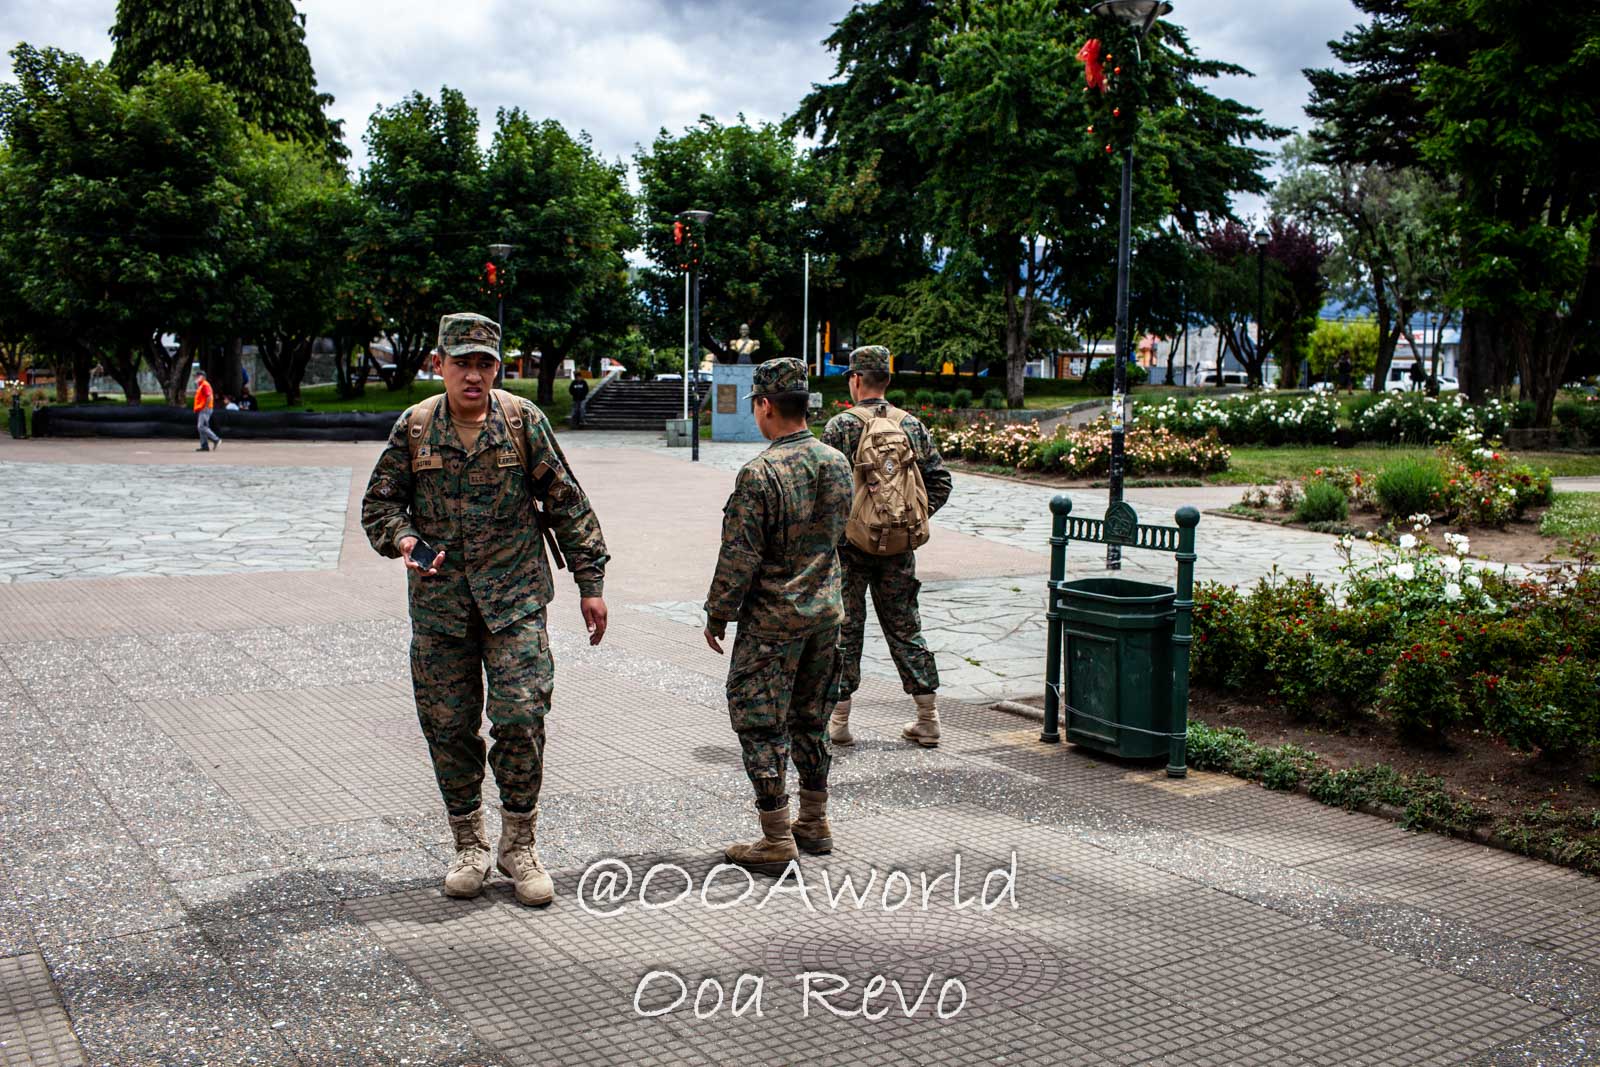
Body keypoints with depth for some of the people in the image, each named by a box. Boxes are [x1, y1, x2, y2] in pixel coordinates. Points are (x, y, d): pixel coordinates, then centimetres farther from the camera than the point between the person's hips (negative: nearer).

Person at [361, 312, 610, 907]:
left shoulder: (523, 421, 0)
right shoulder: (413, 428, 3)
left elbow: (566, 503, 4)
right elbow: (379, 502, 11)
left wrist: (590, 582, 3)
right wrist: (404, 539, -12)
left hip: (515, 596, -2)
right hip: (438, 601, 2)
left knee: (521, 717, -9)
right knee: (449, 727, 6)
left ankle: (520, 844, 10)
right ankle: (469, 846, 23)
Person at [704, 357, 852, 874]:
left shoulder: (760, 473, -20)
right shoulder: (837, 463, 2)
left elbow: (740, 557, -17)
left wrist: (717, 616, -5)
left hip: (771, 620, -7)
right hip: (826, 612, 7)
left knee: (761, 724, 2)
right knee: (809, 718, 18)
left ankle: (776, 841, 5)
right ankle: (815, 823, 28)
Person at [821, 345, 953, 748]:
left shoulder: (840, 426, -8)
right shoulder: (911, 425, 5)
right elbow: (939, 480, 5)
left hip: (850, 542, -4)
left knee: (845, 629, 5)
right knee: (904, 628, 12)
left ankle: (839, 720, 10)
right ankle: (928, 720, 13)